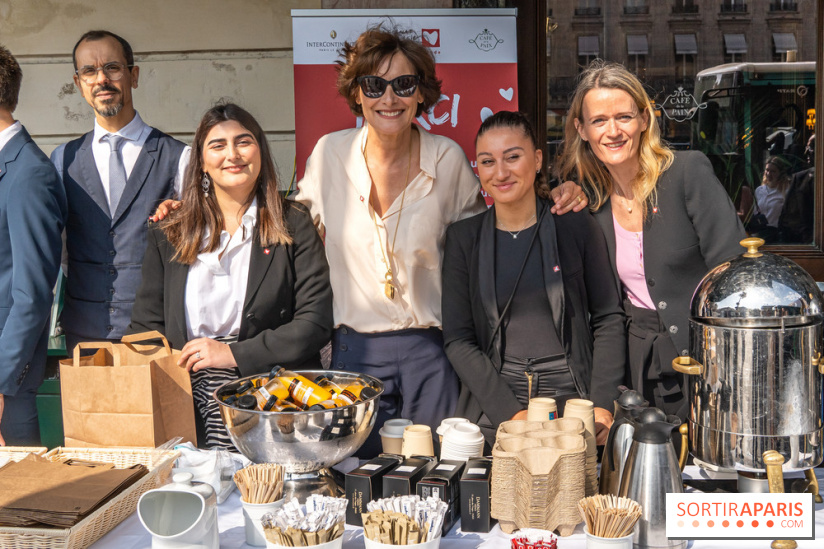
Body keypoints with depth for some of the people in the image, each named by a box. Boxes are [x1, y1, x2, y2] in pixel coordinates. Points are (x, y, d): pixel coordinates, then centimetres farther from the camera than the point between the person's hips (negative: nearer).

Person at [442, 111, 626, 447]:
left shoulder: (576, 226, 1)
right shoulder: (463, 237, 3)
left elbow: (608, 318, 4)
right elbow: (457, 339, -1)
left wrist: (602, 405, -8)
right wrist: (511, 413, -12)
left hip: (573, 401, 0)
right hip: (492, 412, 1)